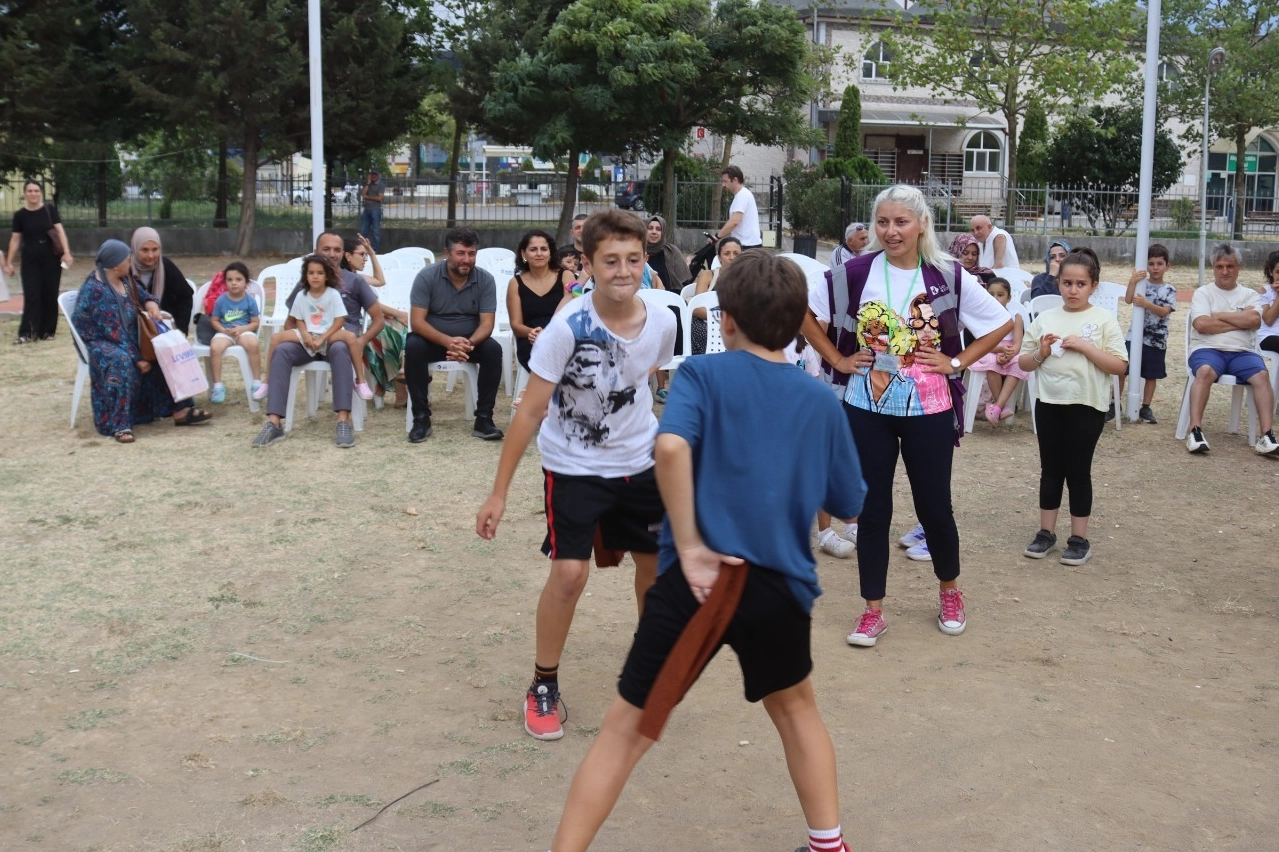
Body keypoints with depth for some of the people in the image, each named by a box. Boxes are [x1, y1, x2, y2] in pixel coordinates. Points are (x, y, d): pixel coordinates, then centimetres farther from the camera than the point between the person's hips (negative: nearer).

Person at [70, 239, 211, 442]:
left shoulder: (125, 280, 3)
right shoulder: (95, 289, -22)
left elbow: (144, 296, 19)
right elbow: (114, 331, -25)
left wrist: (151, 304, -7)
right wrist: (137, 357, -26)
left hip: (128, 338, 9)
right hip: (99, 342, -9)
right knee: (121, 362, -38)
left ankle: (180, 409, -10)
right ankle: (119, 425, -38)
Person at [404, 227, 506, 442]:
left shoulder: (486, 280, -9)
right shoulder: (426, 277, -14)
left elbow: (487, 323, -13)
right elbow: (417, 321, -19)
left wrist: (469, 343, -36)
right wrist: (448, 341, -36)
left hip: (470, 340, 1)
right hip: (433, 339, -1)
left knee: (493, 349, -28)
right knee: (413, 347, -32)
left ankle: (484, 419, -20)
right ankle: (421, 419, -23)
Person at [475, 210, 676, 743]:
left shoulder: (662, 324, -12)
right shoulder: (568, 328, -25)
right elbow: (531, 409, -20)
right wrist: (499, 492, -20)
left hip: (640, 465, 5)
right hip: (573, 469, -4)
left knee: (656, 564, 13)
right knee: (569, 575, -12)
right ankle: (543, 687, 9)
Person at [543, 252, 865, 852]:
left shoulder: (703, 375, -1)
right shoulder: (822, 402, 9)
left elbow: (671, 446, -22)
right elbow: (847, 507, 16)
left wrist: (689, 546, -16)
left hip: (698, 578, -3)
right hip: (782, 583, 3)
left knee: (627, 729, 7)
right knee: (795, 707, 30)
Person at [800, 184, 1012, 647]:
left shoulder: (949, 276, -5)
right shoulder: (854, 273, -5)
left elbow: (1003, 323, 3)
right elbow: (803, 312, 3)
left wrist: (957, 361, -3)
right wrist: (838, 359, -2)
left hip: (929, 410, 0)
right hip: (866, 409, 1)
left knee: (934, 505, 9)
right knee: (872, 508, 6)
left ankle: (950, 591, 35)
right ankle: (873, 611, 19)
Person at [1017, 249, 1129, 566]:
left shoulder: (1104, 320, -4)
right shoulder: (1045, 318, 5)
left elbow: (1120, 366, -10)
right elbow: (1023, 363, 9)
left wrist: (1086, 347, -18)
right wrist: (1041, 352, -11)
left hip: (1086, 406, -3)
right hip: (1049, 403, 3)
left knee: (1078, 471, 3)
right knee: (1050, 469, 10)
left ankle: (1079, 539, 14)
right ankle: (1046, 532, 20)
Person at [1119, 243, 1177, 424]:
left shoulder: (1170, 290, 0)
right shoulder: (1141, 283, 1)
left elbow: (1164, 312, -13)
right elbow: (1128, 300, -15)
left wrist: (1146, 304, -27)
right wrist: (1132, 282, -31)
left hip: (1157, 340, 0)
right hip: (1135, 336, 0)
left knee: (1151, 375, 8)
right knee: (1121, 370, -4)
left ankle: (1145, 408, 20)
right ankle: (1115, 404, 6)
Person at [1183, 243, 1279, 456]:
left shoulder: (1250, 295, 17)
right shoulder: (1203, 293, 10)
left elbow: (1254, 321, -5)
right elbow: (1202, 324, -8)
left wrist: (1219, 315, -2)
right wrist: (1240, 320, -1)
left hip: (1242, 352, 2)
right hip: (1208, 349, -2)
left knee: (1262, 375, -28)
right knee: (1205, 371, -36)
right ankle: (1195, 430, -38)